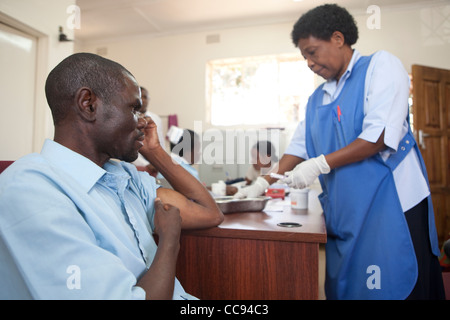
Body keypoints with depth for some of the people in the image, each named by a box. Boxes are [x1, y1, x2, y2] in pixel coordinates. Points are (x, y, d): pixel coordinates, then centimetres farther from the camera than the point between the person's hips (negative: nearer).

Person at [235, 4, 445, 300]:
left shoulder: (381, 65, -3)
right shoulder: (317, 99, 15)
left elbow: (381, 135, -15)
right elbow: (299, 149, 13)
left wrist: (320, 164, -19)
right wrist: (263, 183, 4)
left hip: (391, 202, -5)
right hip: (345, 212, 6)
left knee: (393, 288, 2)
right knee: (346, 287, 11)